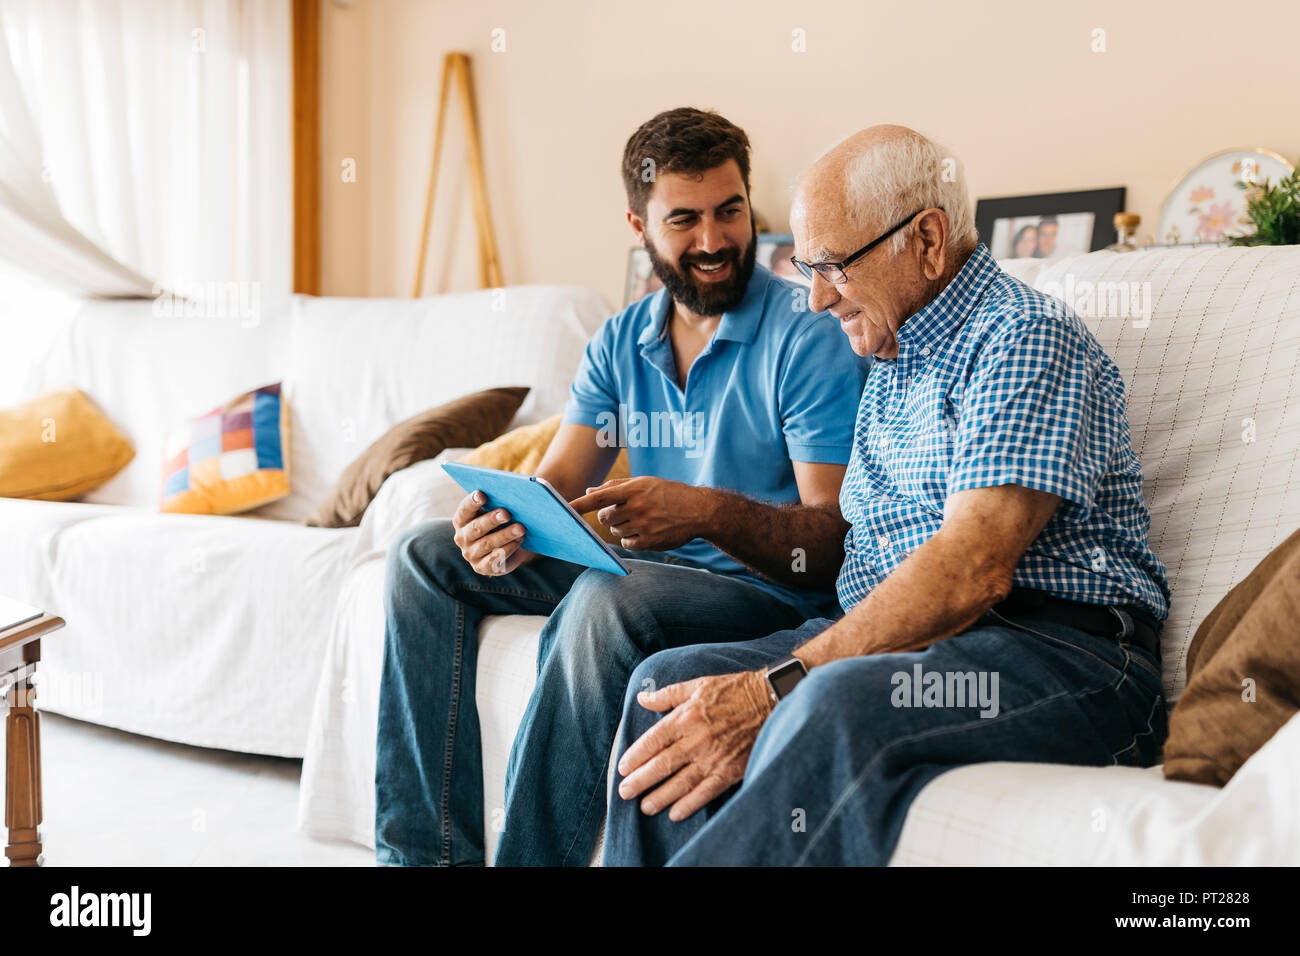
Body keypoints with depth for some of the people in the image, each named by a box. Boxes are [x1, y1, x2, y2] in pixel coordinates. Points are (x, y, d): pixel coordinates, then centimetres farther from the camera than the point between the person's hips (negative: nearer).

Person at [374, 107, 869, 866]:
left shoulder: (810, 336, -13)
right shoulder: (620, 343, 8)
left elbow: (838, 537, -19)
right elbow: (557, 486, 2)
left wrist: (709, 512, -37)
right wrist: (508, 525, -23)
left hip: (771, 590, -7)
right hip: (641, 568, 7)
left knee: (609, 598, -37)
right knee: (425, 555, 1)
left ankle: (531, 857, -24)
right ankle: (426, 853, -5)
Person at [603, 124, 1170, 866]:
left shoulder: (1027, 338, -8)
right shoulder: (891, 362, 23)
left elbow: (974, 569, -21)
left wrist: (776, 690, -26)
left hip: (1060, 647, -8)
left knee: (837, 704, -37)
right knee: (669, 680, -13)